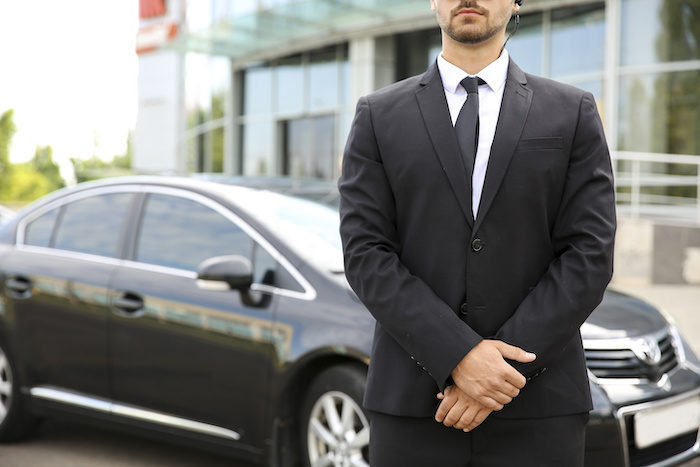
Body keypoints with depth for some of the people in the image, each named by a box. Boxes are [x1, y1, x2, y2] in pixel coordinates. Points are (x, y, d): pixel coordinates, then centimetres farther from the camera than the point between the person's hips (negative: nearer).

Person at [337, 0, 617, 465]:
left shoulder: (574, 113, 6)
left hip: (538, 407, 0)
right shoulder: (378, 116, 5)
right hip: (412, 405, 0)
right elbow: (366, 254, -3)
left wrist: (507, 364, -11)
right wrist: (459, 356, -14)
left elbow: (590, 255, -2)